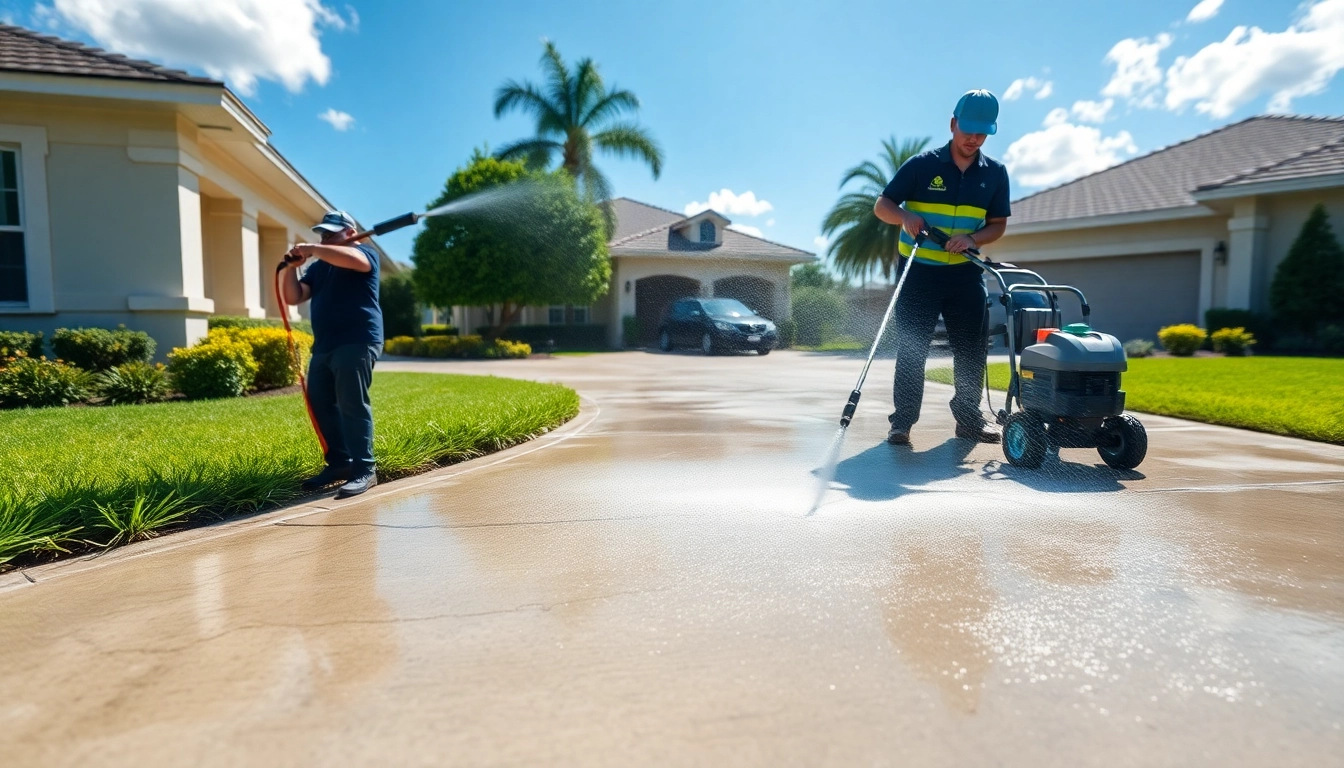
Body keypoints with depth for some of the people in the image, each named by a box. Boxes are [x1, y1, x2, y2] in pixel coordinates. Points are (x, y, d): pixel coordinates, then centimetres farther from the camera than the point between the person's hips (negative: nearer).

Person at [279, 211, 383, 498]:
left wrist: (311, 249, -16)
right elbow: (293, 297, 16)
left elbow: (351, 259, -22)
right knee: (321, 405, 8)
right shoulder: (318, 268, 25)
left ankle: (364, 470, -11)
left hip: (356, 343, -8)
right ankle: (339, 462, 17)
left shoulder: (364, 252, 3)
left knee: (353, 405, -13)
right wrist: (292, 267, 3)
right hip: (324, 346, 8)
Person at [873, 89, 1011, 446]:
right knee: (911, 349, -6)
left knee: (971, 349, 6)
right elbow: (882, 206, -3)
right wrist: (905, 217, -25)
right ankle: (902, 422, 0)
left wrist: (972, 238, -13)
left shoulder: (995, 173, 5)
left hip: (966, 273, 4)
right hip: (919, 270, -3)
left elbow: (998, 224, 9)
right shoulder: (922, 165, -5)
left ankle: (969, 419, 19)